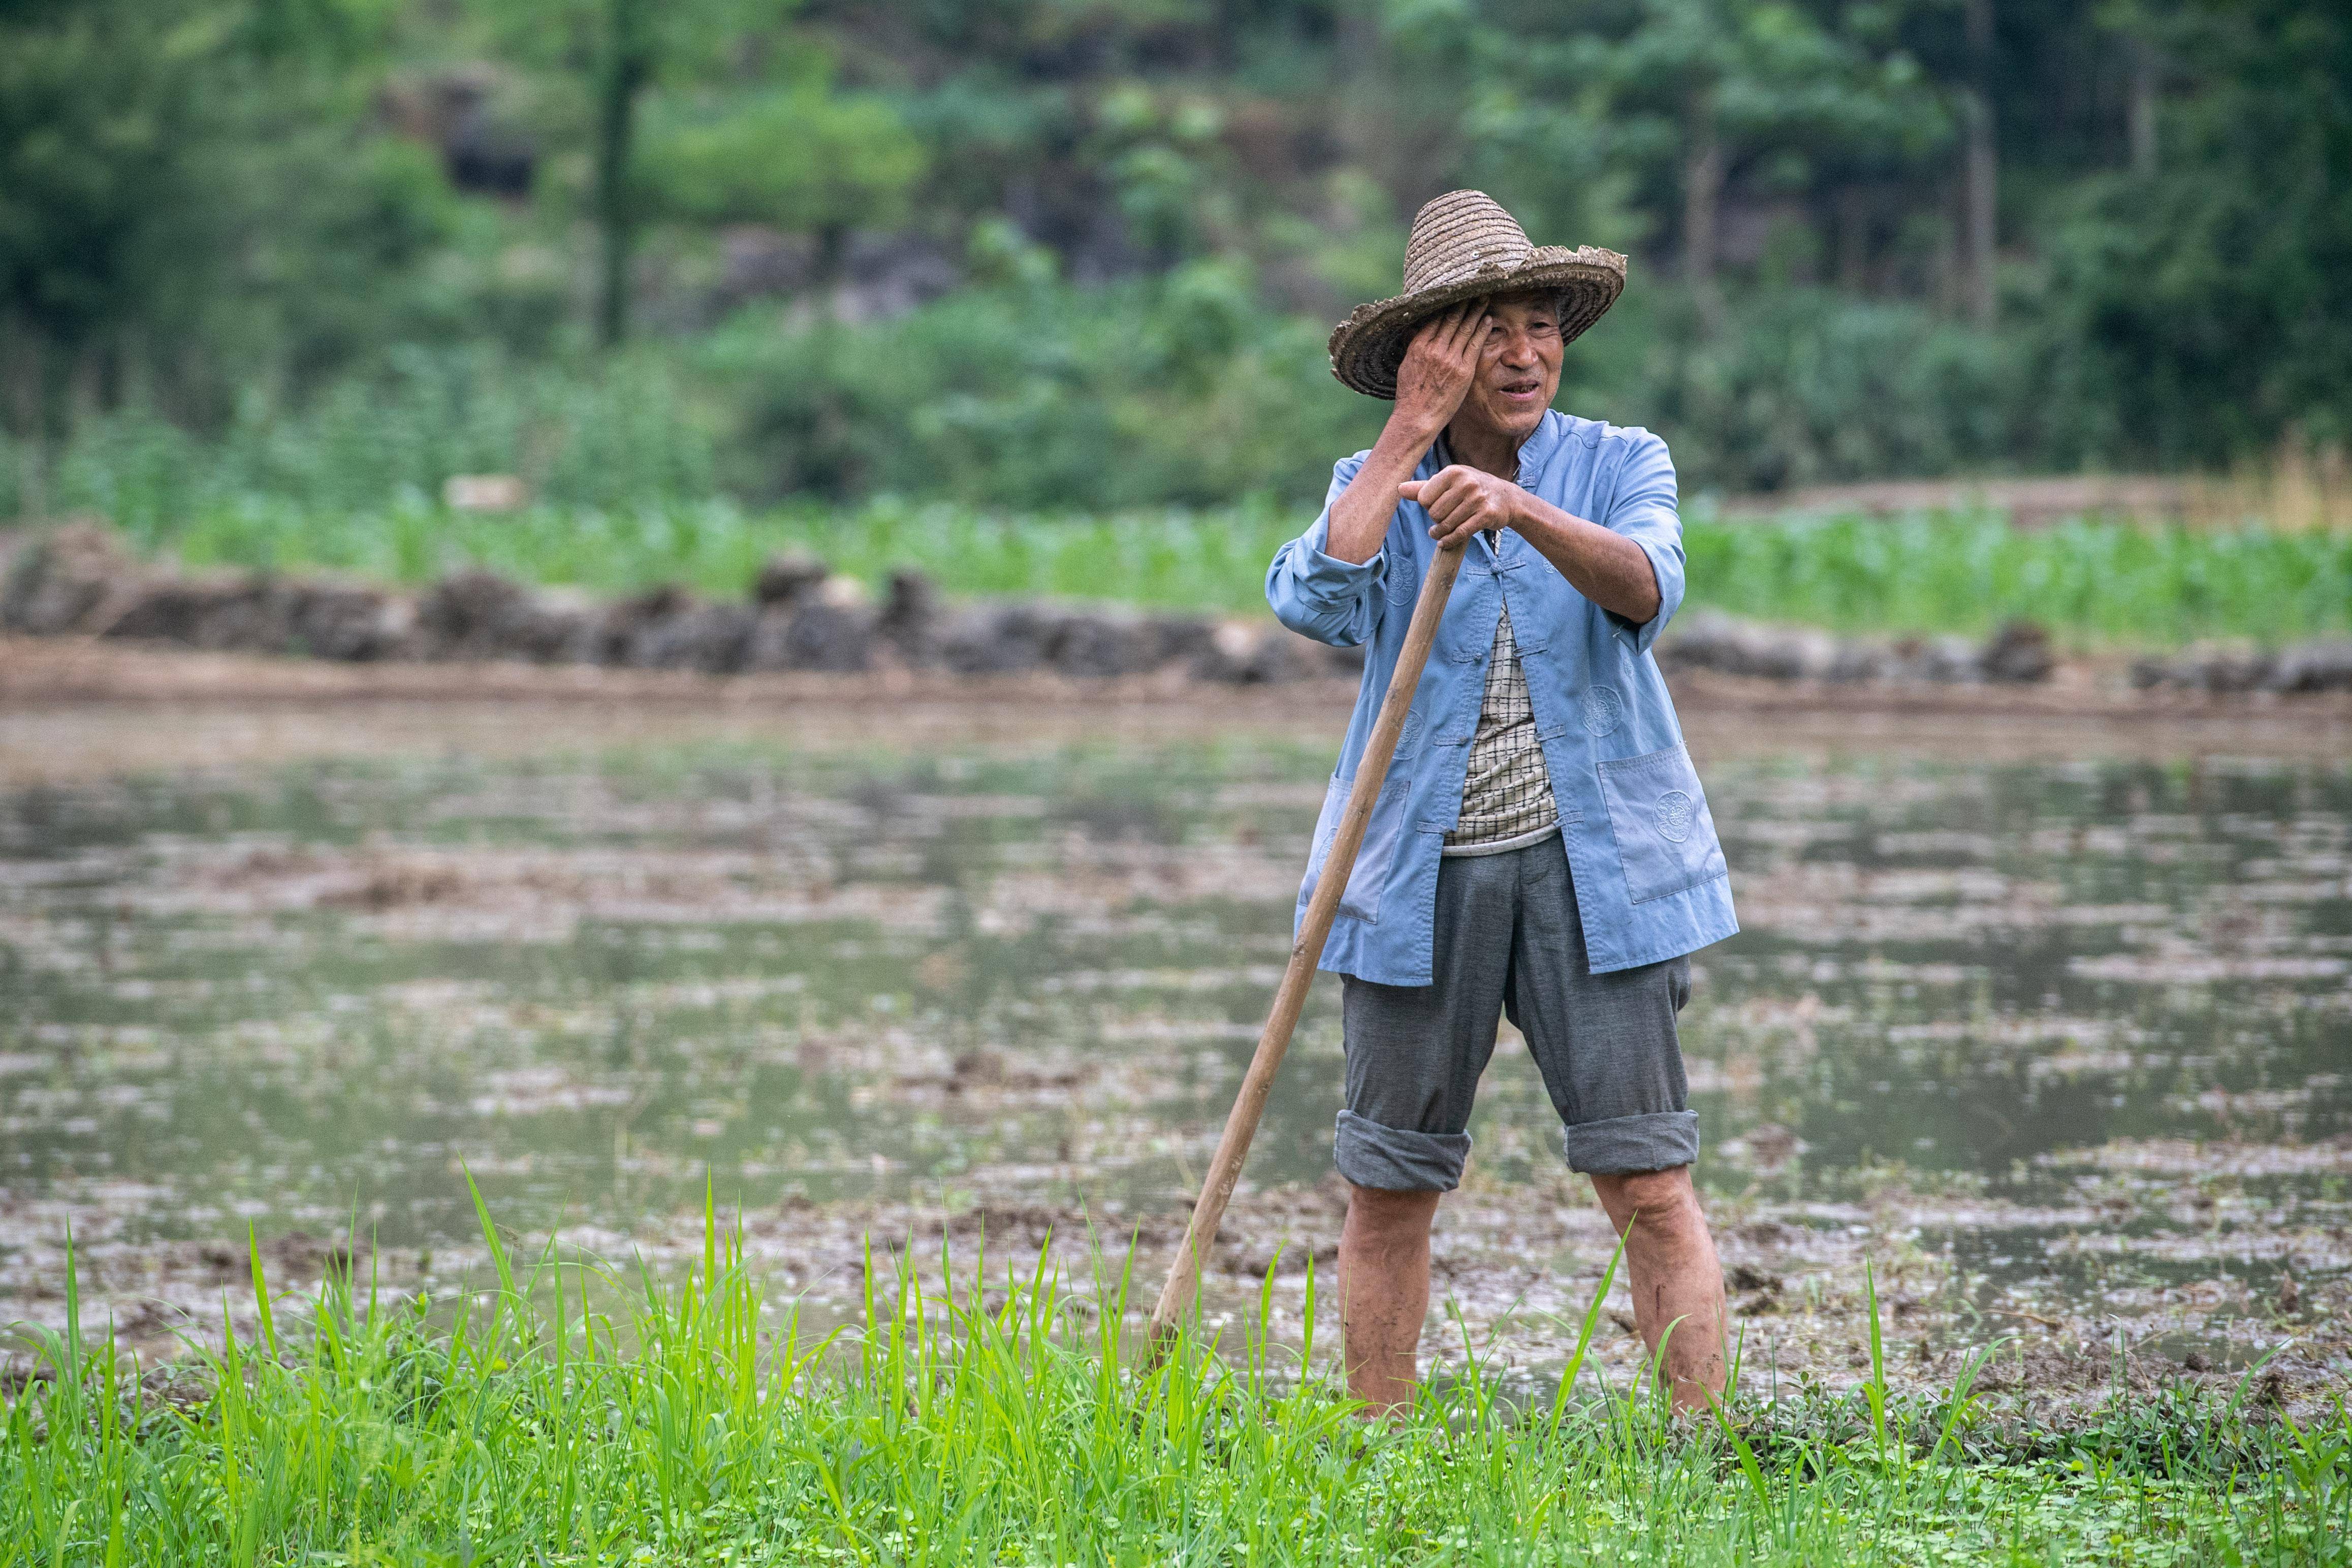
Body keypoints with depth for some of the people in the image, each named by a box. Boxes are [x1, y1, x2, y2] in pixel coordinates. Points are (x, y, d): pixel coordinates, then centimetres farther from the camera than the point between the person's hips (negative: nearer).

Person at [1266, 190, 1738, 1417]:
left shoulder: (1619, 465, 4)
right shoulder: (1374, 487, 6)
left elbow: (1645, 586, -18)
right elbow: (1312, 601, -16)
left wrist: (1520, 509, -35)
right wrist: (1414, 432, -12)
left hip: (1591, 864, -1)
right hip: (1421, 874, 1)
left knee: (1647, 1180, -7)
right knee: (1387, 1187, 4)